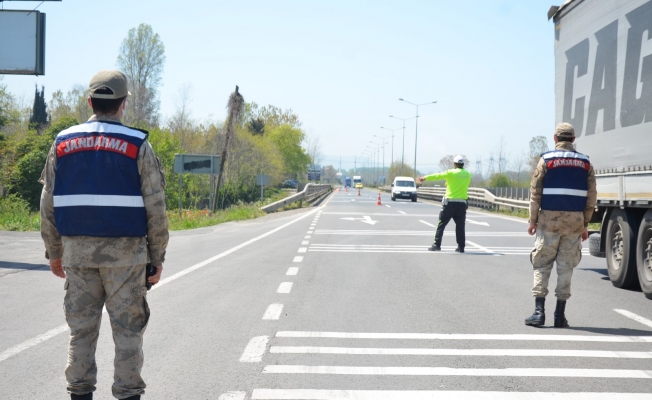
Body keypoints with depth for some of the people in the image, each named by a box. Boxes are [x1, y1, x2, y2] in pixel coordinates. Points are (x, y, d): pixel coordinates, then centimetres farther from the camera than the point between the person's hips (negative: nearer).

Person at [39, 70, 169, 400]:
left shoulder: (63, 143, 5)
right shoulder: (137, 145, -4)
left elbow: (48, 205, 7)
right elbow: (155, 208, -5)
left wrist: (54, 251, 15)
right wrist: (157, 257, 2)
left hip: (78, 250, 3)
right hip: (125, 250, -3)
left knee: (81, 327, 9)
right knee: (127, 328, 4)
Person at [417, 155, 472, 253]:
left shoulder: (451, 173, -6)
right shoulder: (468, 174, 5)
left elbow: (437, 176, -2)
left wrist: (425, 178, 6)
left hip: (450, 202, -3)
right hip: (462, 203, 3)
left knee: (441, 224, 4)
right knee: (460, 226, 8)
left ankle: (437, 245, 2)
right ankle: (461, 247, 5)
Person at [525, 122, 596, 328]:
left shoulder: (546, 159, -2)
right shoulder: (585, 163, 7)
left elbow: (535, 193, -4)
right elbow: (591, 196, 6)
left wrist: (532, 220, 2)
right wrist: (585, 224, 12)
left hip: (550, 219, -2)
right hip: (575, 221, 2)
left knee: (542, 265, 5)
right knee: (566, 267, 6)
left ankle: (539, 311, -4)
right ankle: (560, 315, 6)